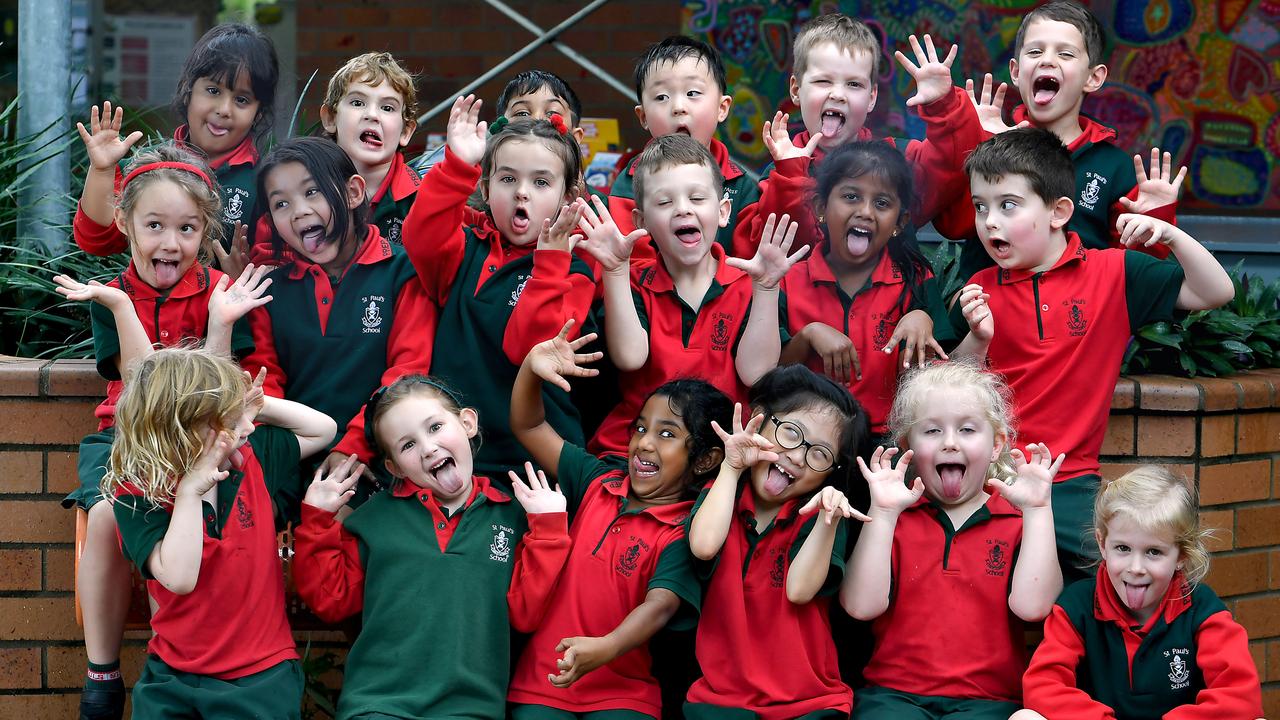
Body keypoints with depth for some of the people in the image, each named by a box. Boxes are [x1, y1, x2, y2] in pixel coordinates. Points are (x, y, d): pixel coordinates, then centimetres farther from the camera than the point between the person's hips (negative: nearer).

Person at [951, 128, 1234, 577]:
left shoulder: (1112, 274, 2)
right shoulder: (980, 290, 6)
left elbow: (1216, 293, 0)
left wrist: (1170, 236, -14)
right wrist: (978, 340, -12)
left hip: (1068, 482, 0)